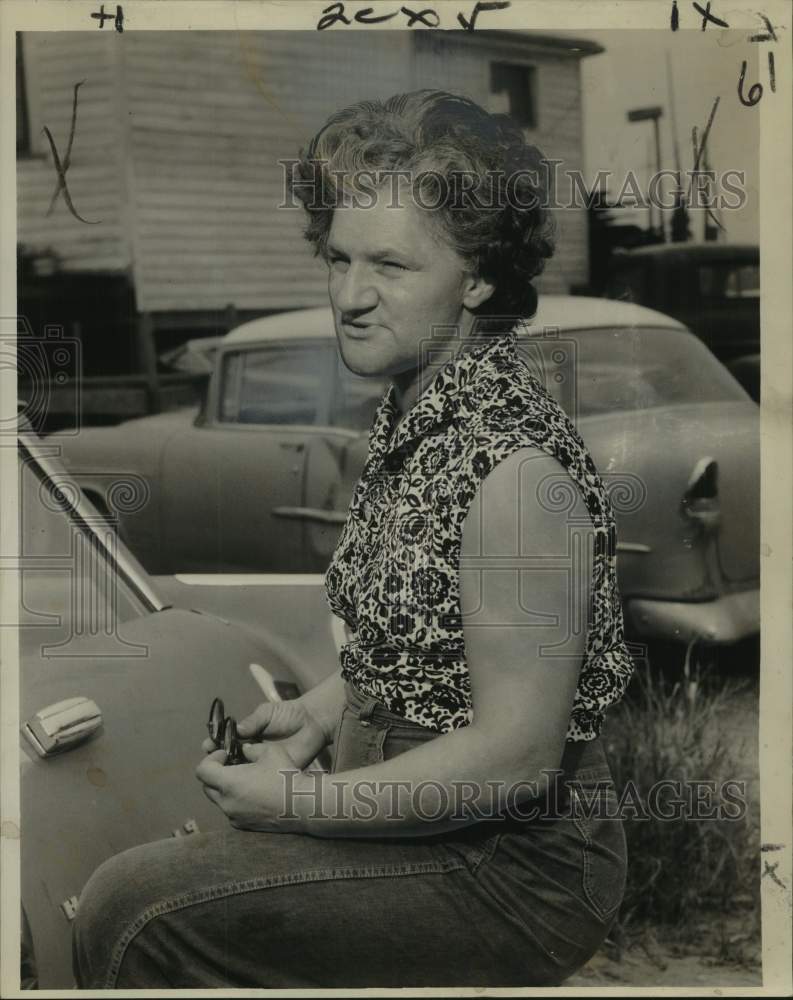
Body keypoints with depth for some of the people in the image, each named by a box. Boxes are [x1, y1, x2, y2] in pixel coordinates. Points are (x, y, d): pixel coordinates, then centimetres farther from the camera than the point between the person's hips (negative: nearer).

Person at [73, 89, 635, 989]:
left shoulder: (517, 469, -25)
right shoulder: (412, 408, 4)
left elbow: (515, 755, -24)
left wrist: (299, 799, -18)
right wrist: (322, 709, 3)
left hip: (513, 866, -9)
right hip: (416, 815, 9)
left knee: (133, 908, -15)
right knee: (129, 893, 9)